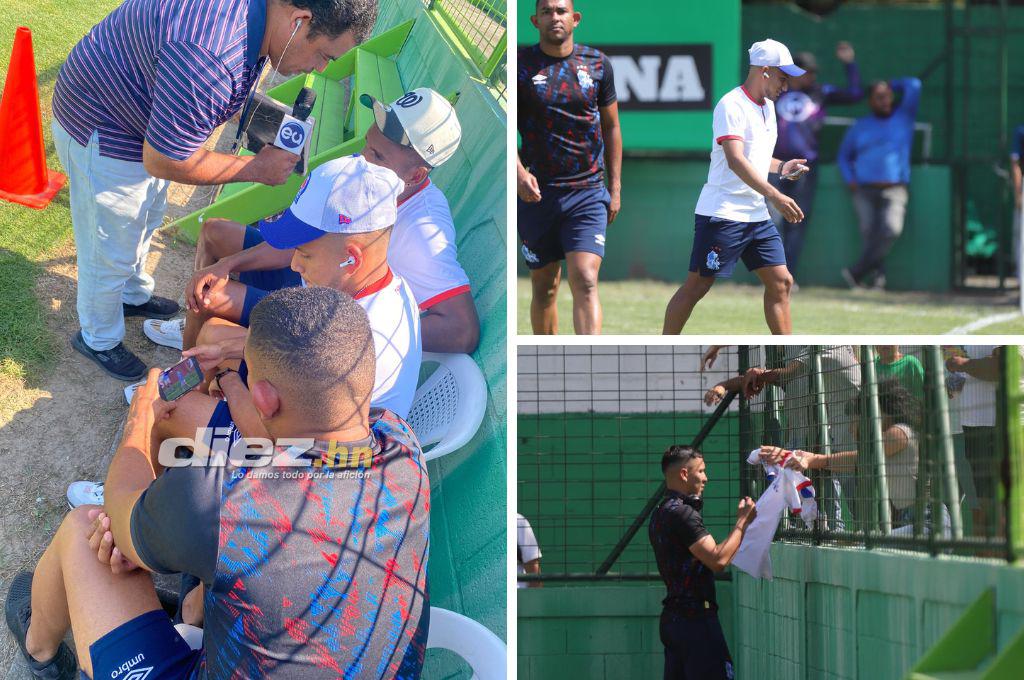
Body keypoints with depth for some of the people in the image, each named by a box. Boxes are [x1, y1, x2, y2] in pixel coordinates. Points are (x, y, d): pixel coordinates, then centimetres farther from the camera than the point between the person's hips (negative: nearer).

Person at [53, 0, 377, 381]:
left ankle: (132, 295, 55)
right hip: (101, 133, -9)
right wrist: (257, 168, -22)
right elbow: (162, 161, -31)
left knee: (144, 222, 30)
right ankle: (98, 339, 34)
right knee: (110, 247, 11)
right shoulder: (208, 55, -43)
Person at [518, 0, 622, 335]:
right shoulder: (520, 64, 0)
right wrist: (519, 172, -17)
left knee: (585, 281, -14)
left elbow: (611, 127, 14)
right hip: (535, 191, 0)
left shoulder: (597, 64, 6)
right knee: (544, 286, 7)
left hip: (588, 193, 0)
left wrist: (615, 188, 10)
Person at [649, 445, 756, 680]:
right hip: (695, 617, -10)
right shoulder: (683, 514, -16)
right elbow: (718, 560, -22)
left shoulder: (660, 514, 15)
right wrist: (742, 522, -11)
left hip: (672, 616, 10)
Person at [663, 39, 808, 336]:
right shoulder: (731, 106, -14)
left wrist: (781, 166, 7)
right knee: (697, 285, -4)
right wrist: (775, 195, -35)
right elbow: (735, 161, -27)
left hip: (757, 216, 9)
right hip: (722, 214, -9)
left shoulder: (767, 107, 15)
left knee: (781, 282, 3)